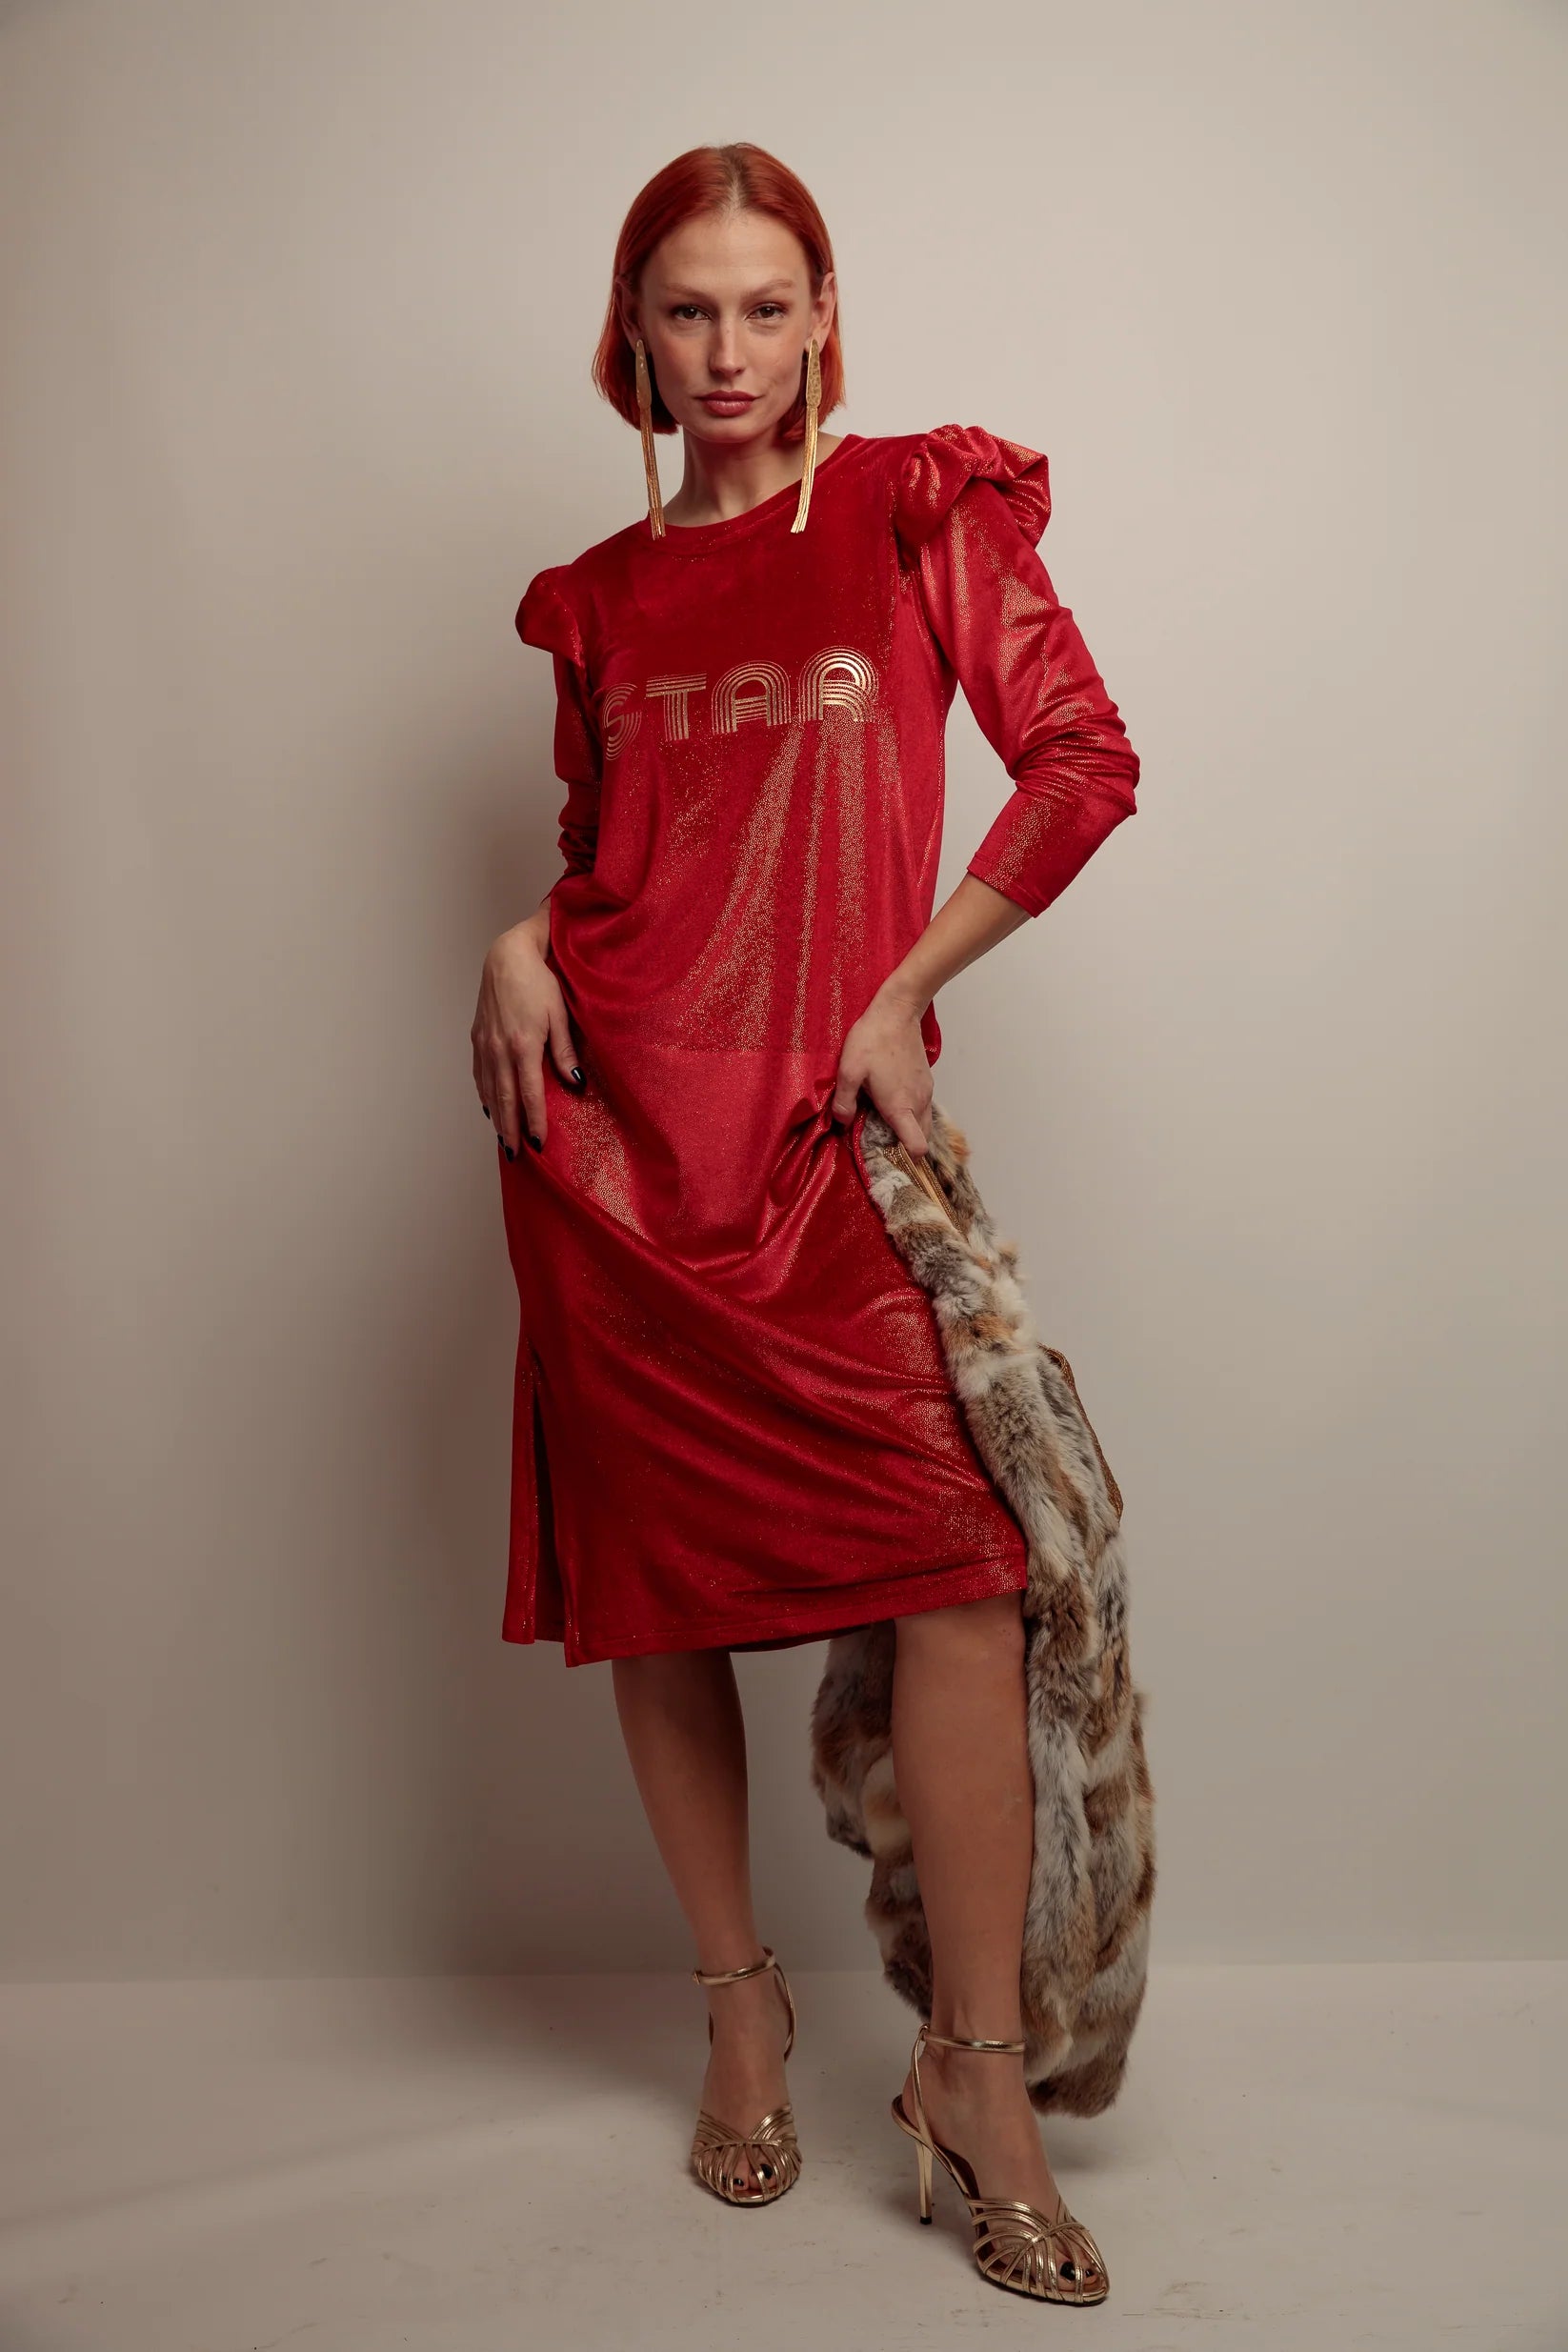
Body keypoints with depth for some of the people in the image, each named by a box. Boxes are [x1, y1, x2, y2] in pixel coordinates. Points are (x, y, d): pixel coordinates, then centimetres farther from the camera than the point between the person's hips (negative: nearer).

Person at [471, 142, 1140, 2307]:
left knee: (957, 1556, -14)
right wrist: (524, 950, 0)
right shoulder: (601, 600, 15)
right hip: (611, 1116, 3)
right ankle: (742, 2002, 23)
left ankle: (975, 2069, 1)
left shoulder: (920, 511, 5)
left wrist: (903, 992, -4)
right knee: (652, 1574, 5)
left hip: (824, 1120, -3)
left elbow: (1086, 761, 0)